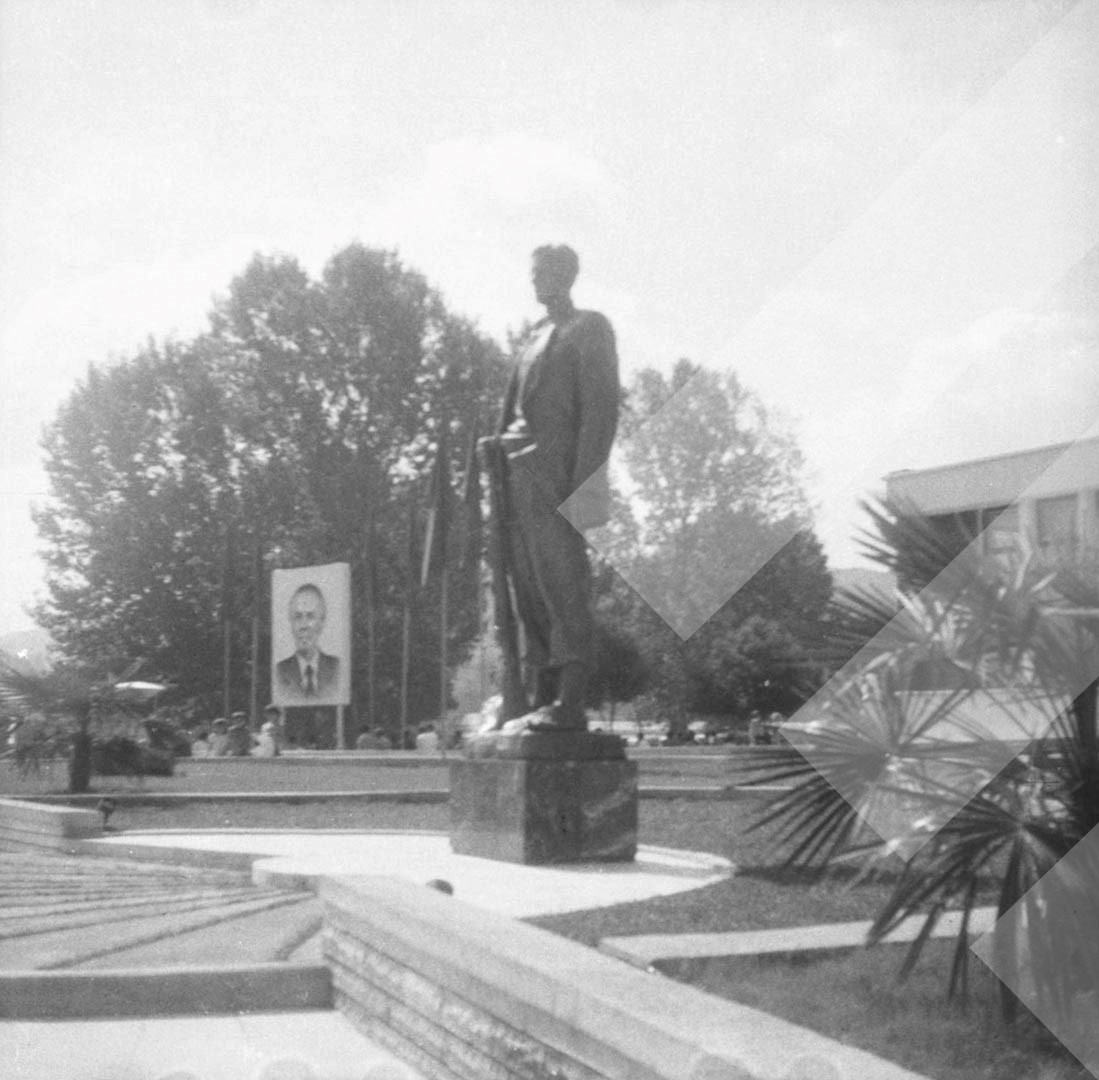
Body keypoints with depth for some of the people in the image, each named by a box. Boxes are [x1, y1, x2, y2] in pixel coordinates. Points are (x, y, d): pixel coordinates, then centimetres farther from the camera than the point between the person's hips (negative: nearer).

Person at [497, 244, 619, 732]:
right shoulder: (535, 335, 24)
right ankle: (542, 699, 9)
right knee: (529, 591, 6)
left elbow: (601, 407, -7)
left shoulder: (589, 329, 2)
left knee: (563, 587, -10)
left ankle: (570, 704, -10)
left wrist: (583, 480, -16)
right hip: (519, 473, 8)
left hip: (556, 476, -8)